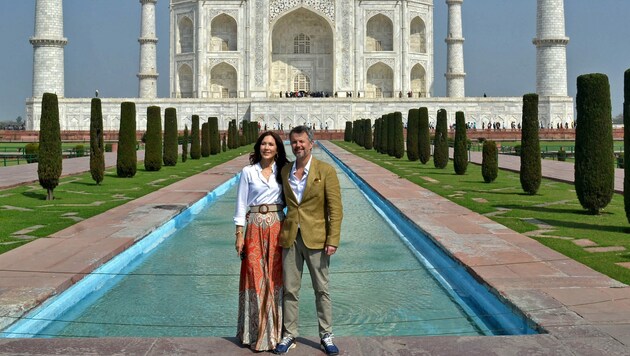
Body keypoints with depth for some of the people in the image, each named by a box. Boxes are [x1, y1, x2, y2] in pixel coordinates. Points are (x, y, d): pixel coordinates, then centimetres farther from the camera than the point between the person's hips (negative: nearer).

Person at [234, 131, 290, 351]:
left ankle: (274, 331, 16)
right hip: (254, 227, -1)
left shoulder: (282, 172, 8)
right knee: (255, 277, 0)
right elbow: (241, 205, 1)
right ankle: (257, 332, 10)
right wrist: (239, 235, -4)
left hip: (277, 226, 2)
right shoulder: (248, 172, 2)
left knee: (275, 276, 5)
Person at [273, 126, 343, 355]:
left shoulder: (326, 171, -6)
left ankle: (326, 336, 18)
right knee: (290, 290, 9)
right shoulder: (284, 171, 7)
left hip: (315, 237, -3)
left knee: (322, 289, 6)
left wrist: (332, 240, -13)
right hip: (290, 237, 3)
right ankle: (289, 335, 20)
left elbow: (335, 209, -7)